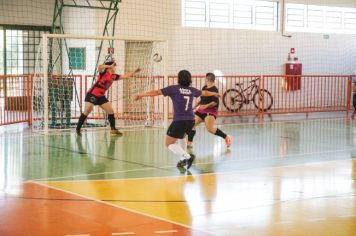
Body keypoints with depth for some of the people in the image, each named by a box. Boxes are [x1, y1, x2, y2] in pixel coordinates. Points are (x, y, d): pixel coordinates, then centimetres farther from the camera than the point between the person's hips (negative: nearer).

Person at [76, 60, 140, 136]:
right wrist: (110, 66, -34)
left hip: (101, 96, 8)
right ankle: (78, 129, -5)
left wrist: (135, 72, 14)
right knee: (87, 111, -14)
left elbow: (125, 76, 16)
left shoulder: (114, 76, 6)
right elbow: (100, 67, -37)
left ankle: (113, 129, 11)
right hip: (92, 94, -8)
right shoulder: (103, 73, -14)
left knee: (110, 111, 3)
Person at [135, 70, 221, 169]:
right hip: (190, 120, 6)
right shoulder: (192, 90, 13)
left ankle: (187, 157, -15)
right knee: (181, 136, 34)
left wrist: (141, 95, 8)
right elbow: (204, 93, 32)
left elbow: (157, 92, -3)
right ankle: (183, 160, 27)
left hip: (179, 121, -6)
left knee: (169, 143, 4)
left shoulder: (174, 88, -1)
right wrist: (215, 94, 52)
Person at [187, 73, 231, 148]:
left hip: (210, 111, -9)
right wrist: (195, 106, 26)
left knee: (210, 128, -24)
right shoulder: (204, 88, 10)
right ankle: (189, 143, 13)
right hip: (201, 110, 9)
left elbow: (215, 102, -24)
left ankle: (226, 137, -8)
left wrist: (206, 106, -35)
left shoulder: (214, 90, -15)